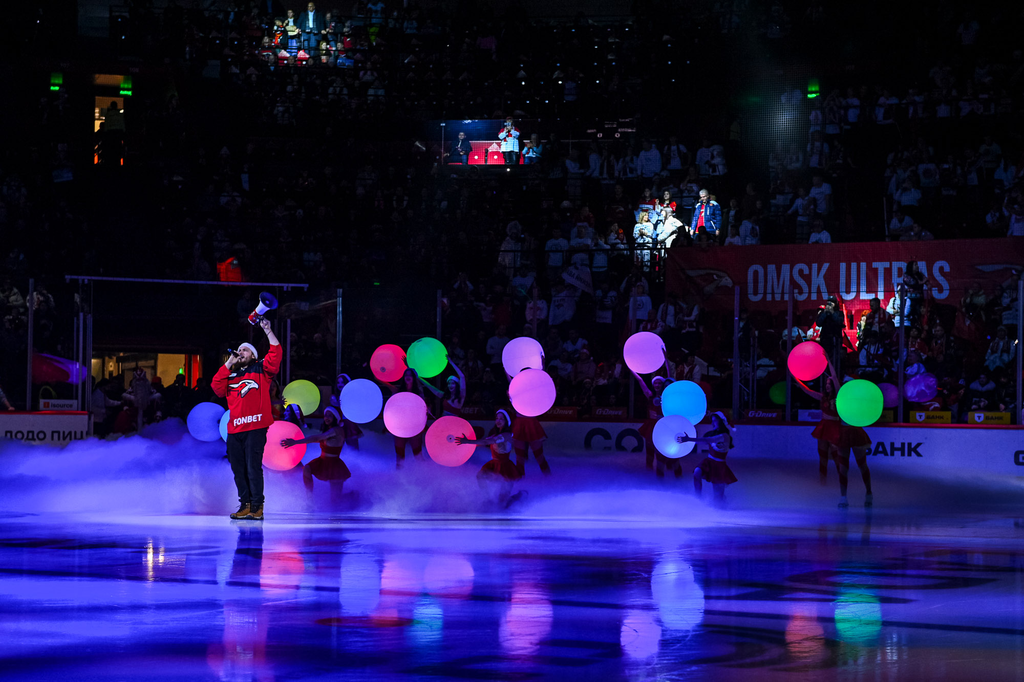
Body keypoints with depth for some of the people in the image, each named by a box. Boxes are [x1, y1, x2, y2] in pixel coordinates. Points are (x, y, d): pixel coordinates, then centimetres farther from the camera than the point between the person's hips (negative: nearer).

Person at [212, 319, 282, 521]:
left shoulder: (261, 370, 10)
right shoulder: (230, 374, 22)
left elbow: (275, 354, -4)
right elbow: (217, 388, 6)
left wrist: (267, 331, -6)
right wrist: (229, 364, 6)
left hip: (255, 428, -5)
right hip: (234, 429, 5)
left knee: (253, 468, -12)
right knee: (238, 470, 5)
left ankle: (257, 507, -9)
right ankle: (245, 505, 11)